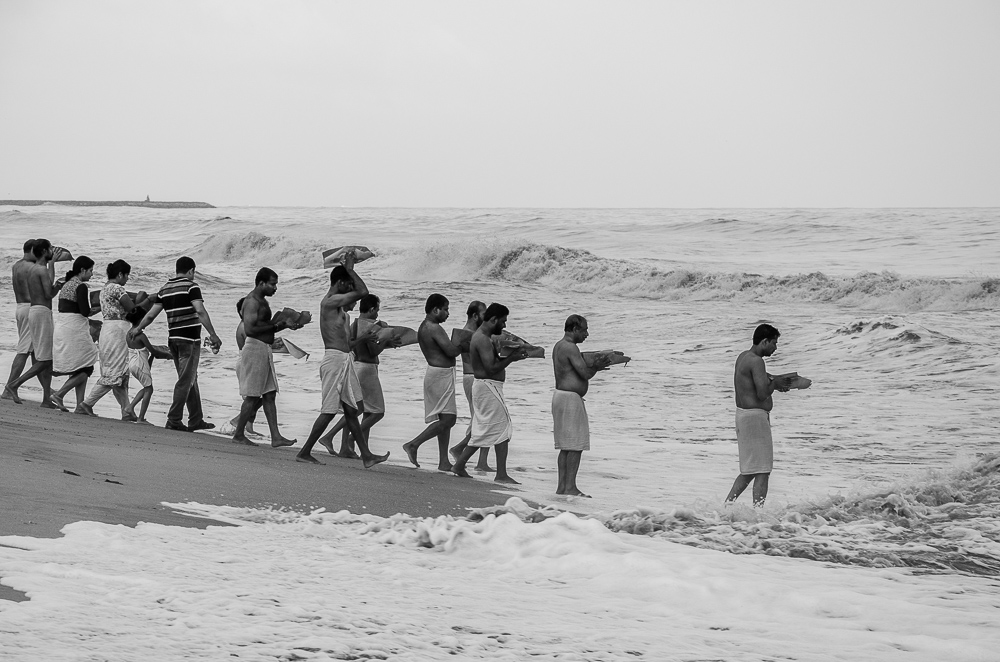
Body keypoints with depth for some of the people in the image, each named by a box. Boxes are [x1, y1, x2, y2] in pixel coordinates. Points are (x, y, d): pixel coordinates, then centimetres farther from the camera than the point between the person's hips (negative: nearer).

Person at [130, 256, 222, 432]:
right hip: (189, 338, -7)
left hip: (173, 338, 7)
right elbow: (200, 312, -19)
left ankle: (196, 420, 18)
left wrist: (137, 329, 29)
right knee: (185, 381, -4)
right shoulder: (191, 286, -8)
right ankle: (173, 420, -7)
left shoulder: (165, 289, 10)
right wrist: (213, 335, -20)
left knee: (190, 380, 15)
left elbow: (151, 314, 14)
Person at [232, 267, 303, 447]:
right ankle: (238, 434, 4)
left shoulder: (262, 301, 18)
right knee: (253, 397, -5)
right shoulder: (252, 301, -13)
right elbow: (249, 330, -22)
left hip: (265, 351, 10)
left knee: (269, 395, 5)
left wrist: (285, 325, 10)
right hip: (255, 349, -10)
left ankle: (275, 437, 3)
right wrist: (275, 326, -17)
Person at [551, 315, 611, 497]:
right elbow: (585, 374, -18)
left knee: (566, 446, 12)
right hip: (570, 398, -10)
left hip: (560, 395, 10)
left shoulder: (559, 346, 15)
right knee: (575, 445, -7)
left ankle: (562, 486, 12)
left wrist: (594, 366, 8)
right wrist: (596, 367, 1)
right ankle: (570, 487, -7)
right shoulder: (571, 348, -16)